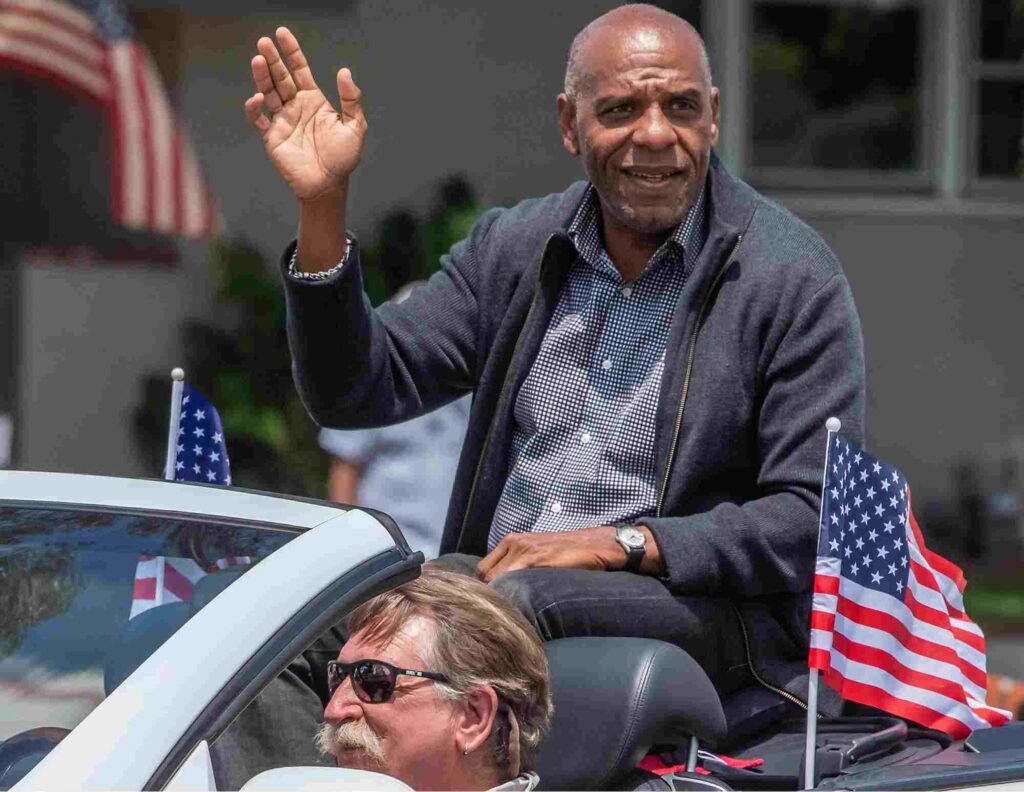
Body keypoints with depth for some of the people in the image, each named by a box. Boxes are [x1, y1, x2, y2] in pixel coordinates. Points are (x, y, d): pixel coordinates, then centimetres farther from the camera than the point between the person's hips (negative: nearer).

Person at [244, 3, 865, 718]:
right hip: (496, 572, 4)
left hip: (701, 606, -4)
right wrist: (323, 208, -2)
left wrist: (620, 543, -17)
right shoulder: (514, 249, 14)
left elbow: (817, 518, -7)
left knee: (516, 602, -36)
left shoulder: (796, 277, -2)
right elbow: (357, 393, 11)